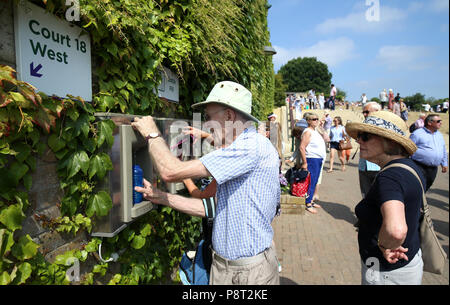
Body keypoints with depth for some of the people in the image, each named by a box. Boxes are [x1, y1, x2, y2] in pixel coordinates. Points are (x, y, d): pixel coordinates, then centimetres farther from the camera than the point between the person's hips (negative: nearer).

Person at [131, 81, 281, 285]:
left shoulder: (254, 146, -23)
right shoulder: (238, 151, 10)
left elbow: (171, 171, -25)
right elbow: (214, 208, 8)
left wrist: (152, 134, -8)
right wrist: (162, 198, 4)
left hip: (251, 270, -8)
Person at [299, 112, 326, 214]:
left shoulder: (316, 131, 16)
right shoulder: (308, 131, -12)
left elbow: (327, 139, 31)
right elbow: (302, 147, -20)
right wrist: (304, 162, -21)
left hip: (319, 160, 10)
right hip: (312, 160, -10)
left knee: (314, 182, 14)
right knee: (311, 182, -7)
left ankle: (310, 201, 24)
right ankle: (308, 204, -1)